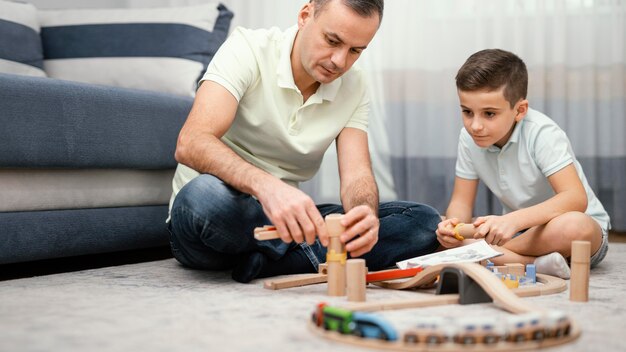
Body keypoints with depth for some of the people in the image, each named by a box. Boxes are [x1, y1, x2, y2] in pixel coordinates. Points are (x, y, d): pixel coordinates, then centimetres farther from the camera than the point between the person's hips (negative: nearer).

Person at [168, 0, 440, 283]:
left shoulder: (354, 88, 1)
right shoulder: (249, 48, -15)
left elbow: (356, 174, -9)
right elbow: (191, 143, -29)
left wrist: (366, 214, -34)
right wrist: (266, 186, -48)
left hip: (285, 217, 5)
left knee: (424, 223, -12)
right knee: (206, 195, -42)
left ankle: (264, 262, -22)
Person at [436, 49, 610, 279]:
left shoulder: (542, 133, -23)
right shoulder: (469, 138, -6)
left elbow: (576, 199, -33)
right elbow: (461, 201, -3)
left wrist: (512, 220, -47)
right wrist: (454, 225, -28)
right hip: (516, 229, 6)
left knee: (574, 226, -41)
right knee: (444, 235, -18)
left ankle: (487, 257, -25)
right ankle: (535, 264, -27)